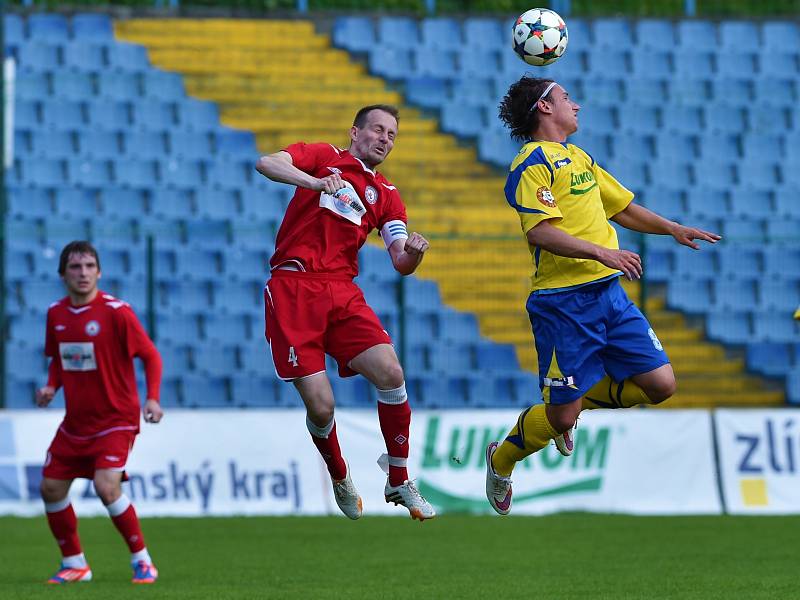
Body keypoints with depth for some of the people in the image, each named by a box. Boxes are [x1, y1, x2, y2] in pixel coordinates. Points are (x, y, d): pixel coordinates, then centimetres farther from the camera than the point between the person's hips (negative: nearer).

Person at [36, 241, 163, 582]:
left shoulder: (116, 311, -14)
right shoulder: (56, 314, 4)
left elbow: (150, 355, -9)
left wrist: (152, 398, -22)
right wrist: (51, 387, 0)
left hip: (115, 419, -7)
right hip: (75, 422, 7)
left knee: (106, 487, -22)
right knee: (51, 487, 4)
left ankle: (142, 561, -5)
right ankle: (74, 564, 22)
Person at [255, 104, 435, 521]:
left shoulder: (386, 196, 19)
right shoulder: (323, 157, 9)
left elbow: (401, 264, 10)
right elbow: (267, 163, -10)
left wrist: (413, 252, -15)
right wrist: (314, 181, -27)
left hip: (343, 294, 4)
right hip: (293, 288, -4)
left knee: (391, 374, -17)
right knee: (320, 406, -11)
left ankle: (399, 481, 0)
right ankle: (340, 480, 19)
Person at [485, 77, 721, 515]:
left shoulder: (580, 159, 20)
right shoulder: (534, 163, -9)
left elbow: (621, 207, 32)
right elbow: (540, 231, -21)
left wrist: (672, 229, 25)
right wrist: (600, 252, -29)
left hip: (608, 293, 8)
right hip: (563, 302, -8)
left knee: (660, 385, -1)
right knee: (561, 414, -6)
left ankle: (570, 410, 20)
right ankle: (501, 460, 23)